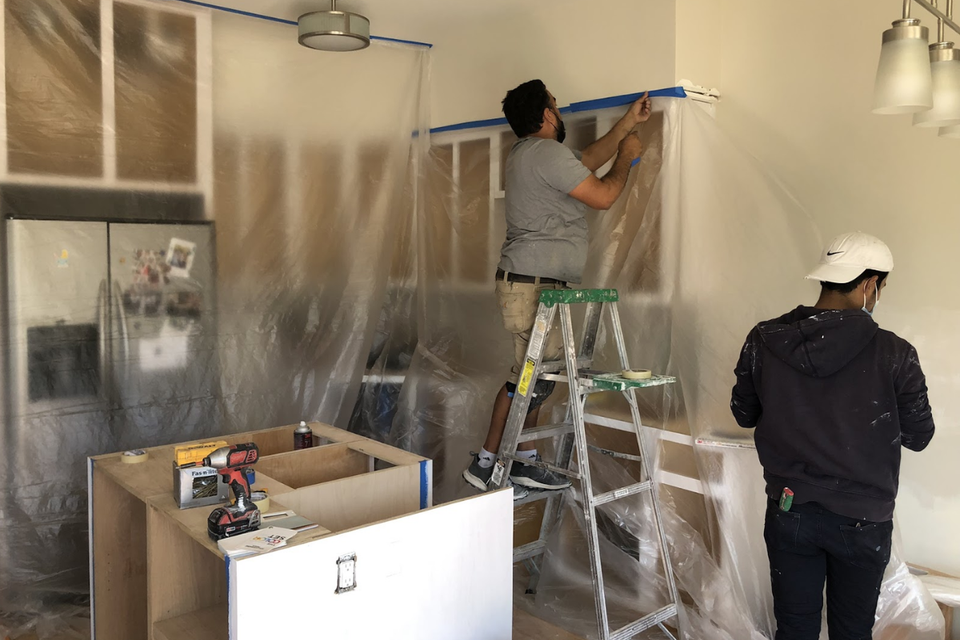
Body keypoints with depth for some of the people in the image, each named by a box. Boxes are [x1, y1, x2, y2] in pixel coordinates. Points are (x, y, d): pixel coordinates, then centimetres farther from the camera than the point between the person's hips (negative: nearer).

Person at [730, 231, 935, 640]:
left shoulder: (764, 341, -10)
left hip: (789, 511, 2)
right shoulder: (894, 354, -17)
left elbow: (744, 414, 2)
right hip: (862, 519, -1)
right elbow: (918, 437, -5)